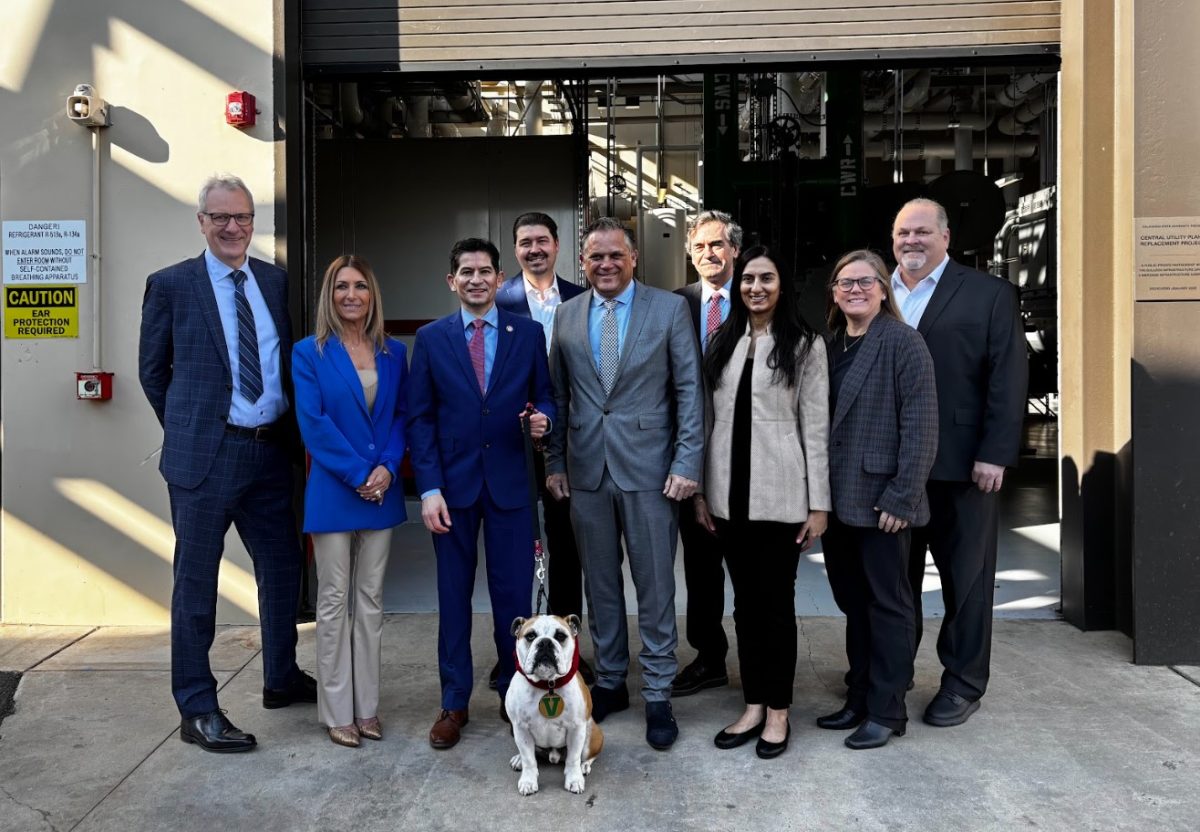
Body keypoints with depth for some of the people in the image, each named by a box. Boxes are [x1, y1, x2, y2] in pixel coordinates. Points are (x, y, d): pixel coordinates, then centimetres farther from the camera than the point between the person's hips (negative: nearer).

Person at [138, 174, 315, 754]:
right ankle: (197, 710, 17)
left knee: (281, 566, 15)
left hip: (271, 450, 5)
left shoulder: (275, 281, 8)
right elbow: (152, 370, 5)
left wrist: (289, 430, 7)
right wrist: (188, 427, 6)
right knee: (196, 580, 4)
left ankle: (282, 679, 35)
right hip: (205, 455, -4)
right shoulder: (171, 285, -2)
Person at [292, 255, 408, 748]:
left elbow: (402, 415, 6)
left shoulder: (393, 352, 8)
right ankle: (338, 712, 14)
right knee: (334, 602, 5)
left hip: (381, 492, 4)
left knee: (370, 600, 10)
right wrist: (359, 475, -16)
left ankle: (367, 706, 20)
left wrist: (387, 468, -10)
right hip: (333, 493, -3)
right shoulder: (309, 353, -3)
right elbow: (313, 423, -11)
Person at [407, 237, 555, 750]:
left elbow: (545, 396, 9)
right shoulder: (431, 338, 3)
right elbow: (420, 418, 0)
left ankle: (514, 694, 24)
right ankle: (454, 704, 21)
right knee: (454, 595, 8)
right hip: (453, 482, 0)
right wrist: (429, 488, -8)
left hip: (510, 481, 0)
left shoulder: (528, 333, 4)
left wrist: (543, 418, -15)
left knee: (514, 593, 6)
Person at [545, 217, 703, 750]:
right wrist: (554, 462, 8)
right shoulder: (567, 315, 9)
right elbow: (558, 394, 12)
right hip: (586, 470, 3)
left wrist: (687, 462, -10)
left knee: (655, 585, 3)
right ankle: (609, 682, 28)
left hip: (648, 468, -3)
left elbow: (689, 390, -3)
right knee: (600, 585, 13)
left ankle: (657, 695, 16)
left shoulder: (670, 309, -2)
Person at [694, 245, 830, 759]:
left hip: (780, 496, -4)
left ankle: (778, 712, 18)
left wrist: (819, 504, -7)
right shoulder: (721, 343, 10)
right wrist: (700, 490, 6)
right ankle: (753, 706, 23)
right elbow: (708, 421, 10)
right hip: (729, 494, 4)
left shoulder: (804, 345, -1)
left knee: (777, 602, 5)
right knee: (745, 601, 12)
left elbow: (816, 427, -4)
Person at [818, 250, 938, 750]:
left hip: (881, 500, -6)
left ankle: (887, 712, 16)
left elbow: (921, 427, -12)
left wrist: (901, 497, -17)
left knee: (887, 605, 5)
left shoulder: (902, 342, -7)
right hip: (838, 498, 6)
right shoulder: (829, 345, 11)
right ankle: (859, 698, 28)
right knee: (853, 602, 15)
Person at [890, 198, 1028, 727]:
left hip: (961, 465, -3)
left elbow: (1008, 379, -6)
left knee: (966, 578, 7)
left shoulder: (989, 295, -1)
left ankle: (963, 684, 21)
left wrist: (995, 455, -13)